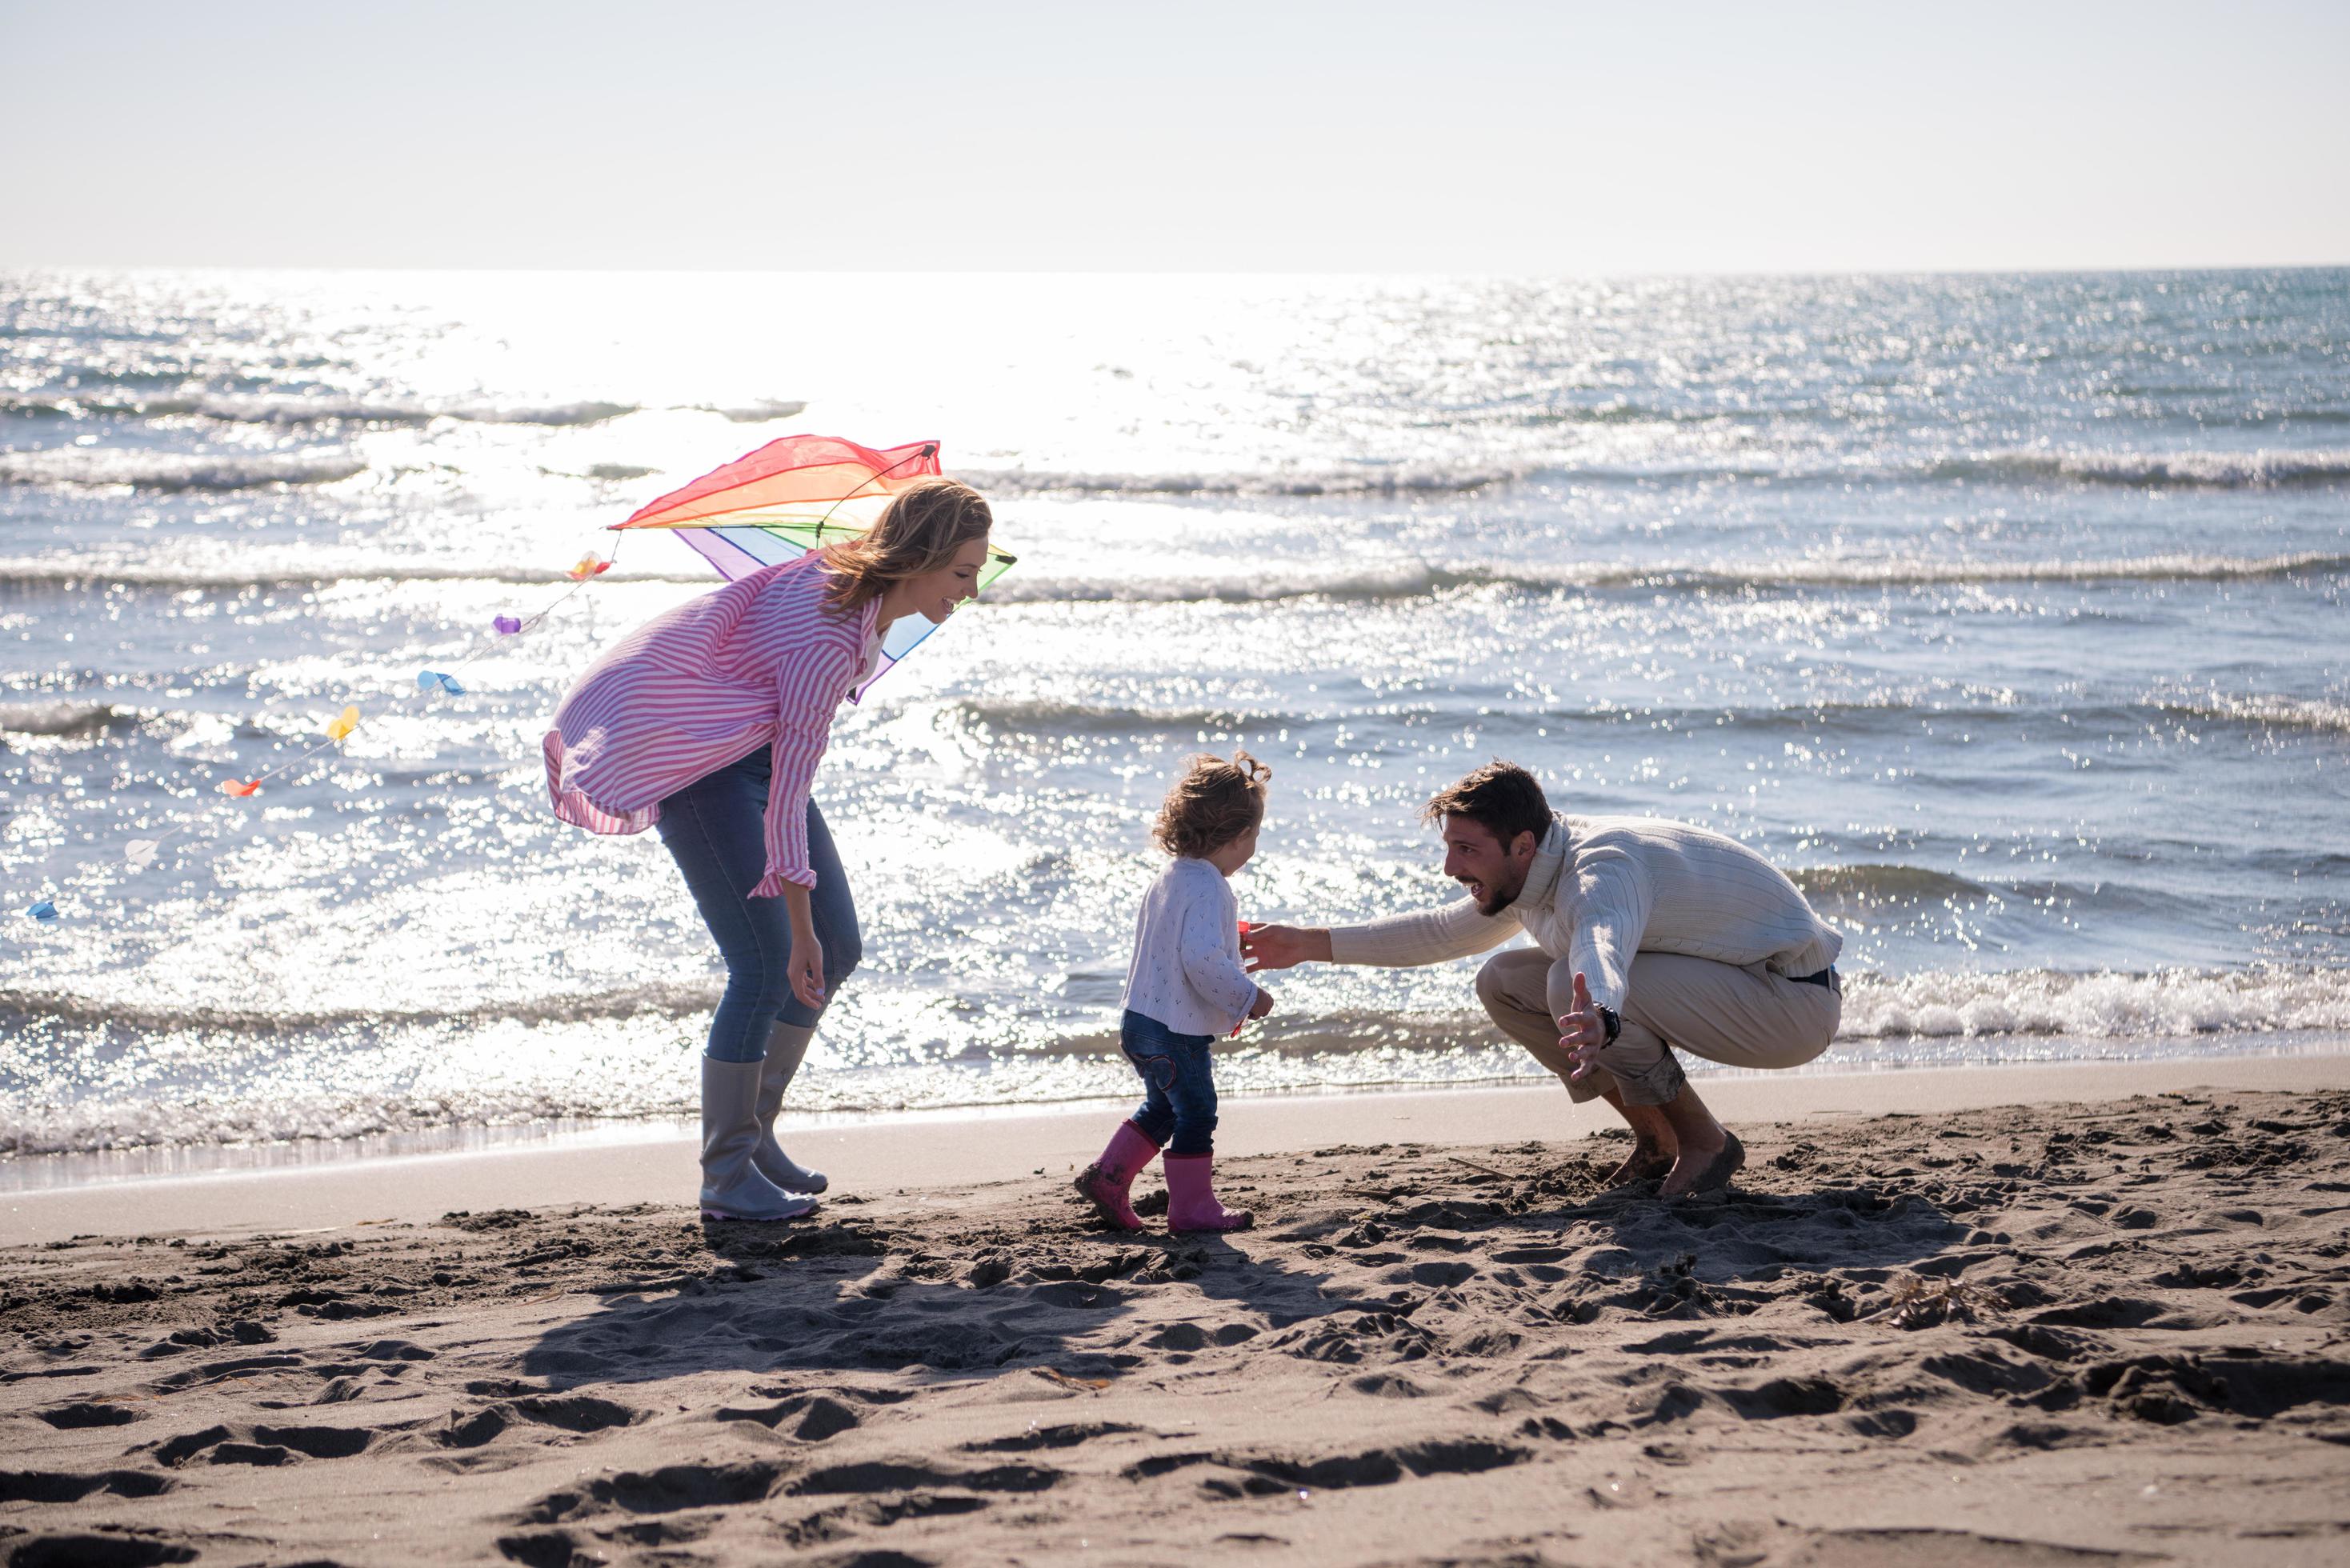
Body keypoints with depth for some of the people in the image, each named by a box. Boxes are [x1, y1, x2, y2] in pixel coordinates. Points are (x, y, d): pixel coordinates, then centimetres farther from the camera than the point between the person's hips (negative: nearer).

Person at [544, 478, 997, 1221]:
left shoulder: (846, 578, -6)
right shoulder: (829, 636, -32)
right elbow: (789, 792, -32)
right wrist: (798, 925, -29)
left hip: (756, 751, 10)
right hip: (702, 768, -10)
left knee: (837, 949, 7)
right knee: (768, 966, -13)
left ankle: (753, 1131, 18)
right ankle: (726, 1175, -2)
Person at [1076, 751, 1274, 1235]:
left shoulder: (1169, 878, 10)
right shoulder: (1208, 889, -22)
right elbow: (1203, 959, -31)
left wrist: (1230, 940, 28)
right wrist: (1248, 996, -20)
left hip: (1142, 1020, 9)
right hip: (1177, 1032, -9)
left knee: (1161, 1109, 24)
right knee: (1196, 1115, 4)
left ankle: (1107, 1175, 25)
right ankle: (1192, 1207, 13)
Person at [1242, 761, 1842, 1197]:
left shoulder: (1602, 872, -29)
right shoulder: (1533, 870, 0)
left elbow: (1603, 952, -54)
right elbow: (1444, 932, 17)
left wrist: (1599, 1018, -77)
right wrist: (1312, 944, 13)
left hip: (1796, 1002, -9)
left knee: (1572, 988, -30)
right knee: (1505, 984, 4)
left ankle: (1706, 1144, -11)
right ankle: (1657, 1142, 9)